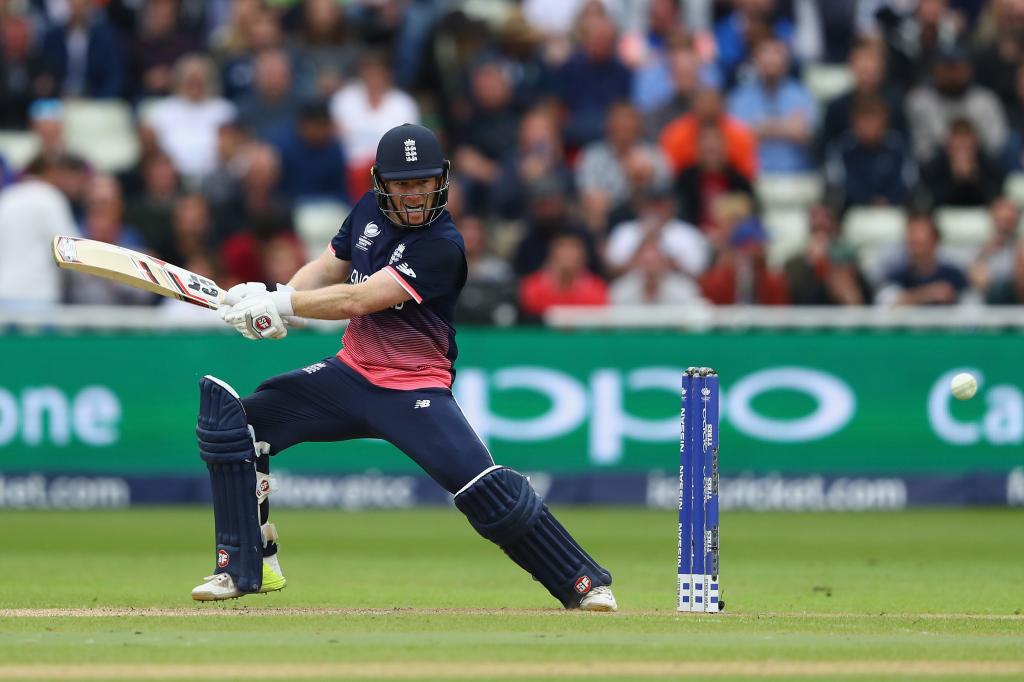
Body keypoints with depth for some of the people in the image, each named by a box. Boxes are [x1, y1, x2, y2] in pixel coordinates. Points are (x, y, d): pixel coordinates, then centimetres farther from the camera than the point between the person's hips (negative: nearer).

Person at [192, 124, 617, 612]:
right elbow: (326, 271, 12)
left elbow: (358, 300, -25)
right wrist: (269, 299, -8)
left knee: (484, 489, -24)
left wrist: (279, 305, -24)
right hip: (351, 374, 7)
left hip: (415, 391, -7)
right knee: (234, 423, -3)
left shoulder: (442, 246, -19)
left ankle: (584, 584, -11)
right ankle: (246, 568, 7)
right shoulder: (370, 211, 3)